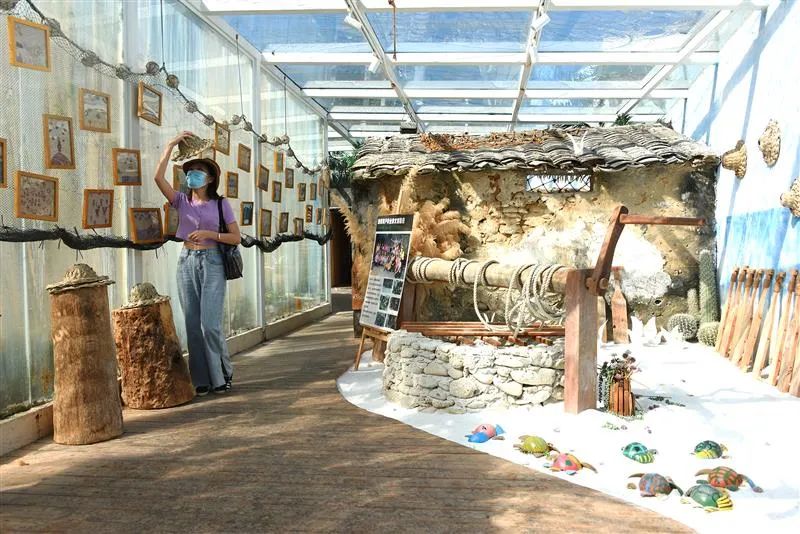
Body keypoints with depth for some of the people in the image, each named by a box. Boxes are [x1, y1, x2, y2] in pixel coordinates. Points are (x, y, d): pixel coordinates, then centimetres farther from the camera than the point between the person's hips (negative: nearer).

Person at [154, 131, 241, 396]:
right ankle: (202, 380, 12)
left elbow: (236, 237, -1)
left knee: (210, 324, -10)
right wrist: (171, 145, -4)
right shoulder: (182, 201, 8)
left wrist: (209, 234, -14)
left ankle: (222, 375, 9)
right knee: (193, 325, 4)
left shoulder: (220, 203, 3)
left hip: (211, 262, -3)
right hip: (187, 262, 3)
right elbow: (159, 177, -6)